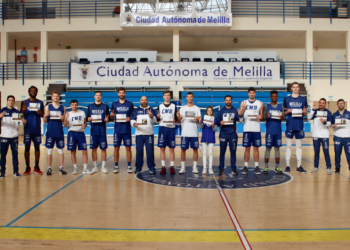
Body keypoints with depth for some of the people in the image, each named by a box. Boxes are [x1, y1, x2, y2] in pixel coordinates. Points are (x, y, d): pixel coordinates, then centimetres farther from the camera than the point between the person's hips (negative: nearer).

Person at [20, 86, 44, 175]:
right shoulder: (24, 102, 3)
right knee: (27, 147, 1)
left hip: (37, 129, 1)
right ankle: (27, 167, 9)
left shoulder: (40, 103, 8)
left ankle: (36, 167, 13)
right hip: (27, 129, -1)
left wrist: (40, 113, -12)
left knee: (37, 147, 5)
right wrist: (23, 110, -21)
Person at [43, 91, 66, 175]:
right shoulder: (47, 107, 4)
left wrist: (62, 118, -13)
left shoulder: (63, 107, 7)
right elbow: (45, 121, 3)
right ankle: (49, 168, 10)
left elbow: (64, 121, 9)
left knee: (60, 150, 5)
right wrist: (45, 116, -17)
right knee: (49, 150, 3)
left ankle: (61, 168, 11)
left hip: (59, 132, 1)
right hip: (50, 132, -1)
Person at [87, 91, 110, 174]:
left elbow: (108, 119, 4)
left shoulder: (105, 106, 5)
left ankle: (103, 167, 10)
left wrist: (106, 119, -18)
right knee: (94, 149, 5)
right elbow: (88, 118, 10)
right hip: (93, 130, 2)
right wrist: (90, 119, -12)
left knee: (103, 149, 1)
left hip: (102, 131, -1)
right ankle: (95, 167, 14)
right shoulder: (90, 106, 9)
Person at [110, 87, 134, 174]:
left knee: (128, 147, 2)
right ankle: (116, 166, 13)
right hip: (117, 129, 1)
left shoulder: (130, 104, 5)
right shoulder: (114, 104, 7)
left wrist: (130, 118, -11)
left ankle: (129, 166, 11)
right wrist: (111, 115, -12)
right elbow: (111, 116, 11)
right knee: (116, 148, 3)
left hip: (127, 130, -1)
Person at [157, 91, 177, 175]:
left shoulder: (174, 106, 11)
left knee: (171, 148, 1)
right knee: (162, 148, 0)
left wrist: (175, 120, -14)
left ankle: (172, 166, 6)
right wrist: (158, 117, -13)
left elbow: (176, 118, 7)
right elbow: (157, 119, 9)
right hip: (162, 128, 0)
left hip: (171, 128, 0)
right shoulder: (160, 106, 12)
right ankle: (163, 167, 6)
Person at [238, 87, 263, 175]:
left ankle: (256, 166, 9)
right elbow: (239, 114, -2)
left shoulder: (260, 103, 9)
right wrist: (242, 108, -22)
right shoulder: (244, 102, 8)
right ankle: (245, 166, 9)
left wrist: (260, 117, -10)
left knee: (256, 148, 3)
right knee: (247, 148, 3)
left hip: (256, 129, 0)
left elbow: (261, 115, 13)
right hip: (247, 129, 0)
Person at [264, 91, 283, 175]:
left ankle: (277, 167, 12)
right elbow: (264, 117, 1)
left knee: (277, 148, 6)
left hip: (278, 131, 2)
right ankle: (266, 166, 6)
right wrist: (267, 116, -22)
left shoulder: (281, 106, 11)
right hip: (269, 131, -2)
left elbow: (283, 117, 11)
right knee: (268, 148, 0)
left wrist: (281, 117, -13)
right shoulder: (267, 106, 5)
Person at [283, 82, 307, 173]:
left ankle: (299, 166, 12)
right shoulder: (287, 99, 6)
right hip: (290, 125, -2)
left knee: (299, 145, 7)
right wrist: (288, 111, -14)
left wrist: (303, 112, -10)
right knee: (288, 145, 0)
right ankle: (287, 165, 4)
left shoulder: (303, 99, 10)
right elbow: (284, 113, 7)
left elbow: (305, 113, 11)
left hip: (299, 125, 2)